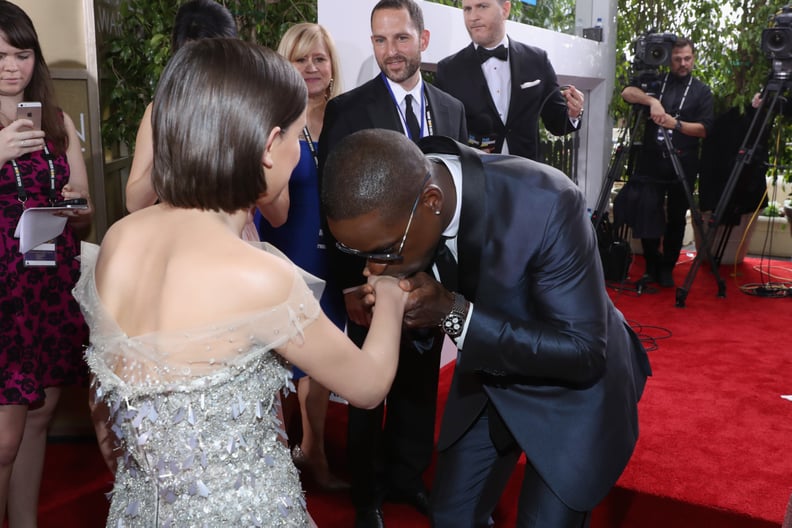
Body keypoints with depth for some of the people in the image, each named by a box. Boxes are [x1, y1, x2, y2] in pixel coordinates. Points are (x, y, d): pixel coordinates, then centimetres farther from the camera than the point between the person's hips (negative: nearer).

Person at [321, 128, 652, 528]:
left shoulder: (546, 204, -36)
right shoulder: (394, 201, -21)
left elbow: (583, 353, -29)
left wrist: (455, 315, -38)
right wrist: (379, 303, -26)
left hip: (572, 388, -4)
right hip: (486, 379, 5)